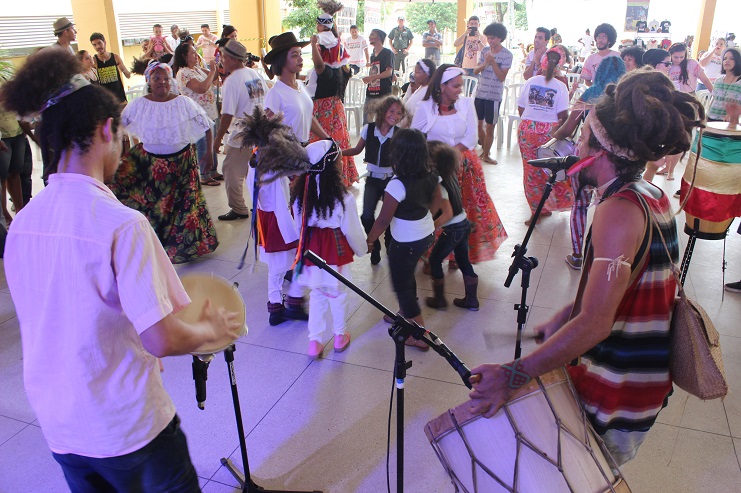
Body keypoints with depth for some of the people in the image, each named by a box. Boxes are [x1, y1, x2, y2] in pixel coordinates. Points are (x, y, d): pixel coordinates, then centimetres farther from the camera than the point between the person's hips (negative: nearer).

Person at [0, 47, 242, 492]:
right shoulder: (121, 223, -25)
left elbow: (61, 318, 8)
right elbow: (161, 340, -26)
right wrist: (212, 329, -7)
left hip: (57, 422, 6)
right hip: (127, 423, -6)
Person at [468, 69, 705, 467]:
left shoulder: (620, 210, -26)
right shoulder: (651, 196, 5)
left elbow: (596, 324, -33)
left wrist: (513, 376, -33)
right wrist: (563, 318, 14)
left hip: (615, 397, -9)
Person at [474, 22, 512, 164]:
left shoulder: (507, 55, -7)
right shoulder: (485, 50, 6)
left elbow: (502, 77, -13)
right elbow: (475, 71, 3)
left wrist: (493, 62, -21)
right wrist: (485, 63, -15)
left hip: (494, 96, -4)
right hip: (480, 93, 5)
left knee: (490, 127, 2)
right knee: (478, 124, 11)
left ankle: (486, 155, 16)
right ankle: (484, 149, 31)